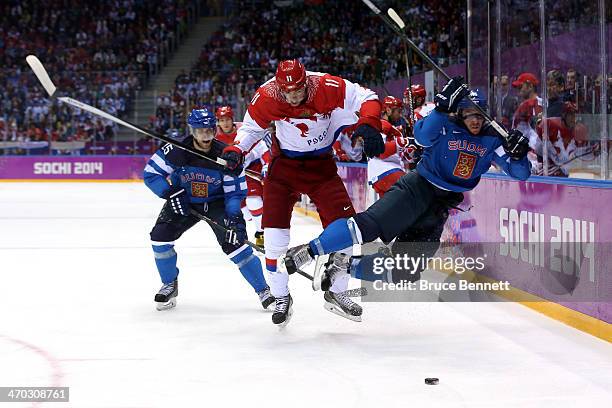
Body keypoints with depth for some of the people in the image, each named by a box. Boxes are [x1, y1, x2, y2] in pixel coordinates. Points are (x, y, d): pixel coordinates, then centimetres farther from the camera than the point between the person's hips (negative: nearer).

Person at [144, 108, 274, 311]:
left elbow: (235, 191, -14)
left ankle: (263, 290, -6)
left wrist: (234, 216, -28)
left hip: (216, 201, -2)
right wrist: (171, 193, -24)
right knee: (160, 236, -15)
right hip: (183, 201, 2)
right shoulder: (175, 151, -21)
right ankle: (169, 284, 9)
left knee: (234, 242, -19)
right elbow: (151, 173, -11)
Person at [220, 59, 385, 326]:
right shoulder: (266, 97, -17)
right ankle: (281, 298, 9)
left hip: (321, 165, 0)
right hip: (284, 164, 0)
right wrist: (236, 151, -16)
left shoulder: (328, 87, -23)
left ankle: (336, 293, 12)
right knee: (275, 231, -10)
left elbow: (367, 99, -18)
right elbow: (251, 127, 0)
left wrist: (368, 124, -37)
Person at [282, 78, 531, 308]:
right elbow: (423, 136, -28)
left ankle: (346, 266, 13)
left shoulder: (492, 141, 4)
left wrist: (518, 154, -22)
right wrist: (443, 107, -41)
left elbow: (520, 174, 1)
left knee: (406, 271, -3)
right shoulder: (446, 126, -8)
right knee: (370, 226, -31)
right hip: (417, 188, -5)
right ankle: (309, 251, -21)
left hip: (442, 205, 5)